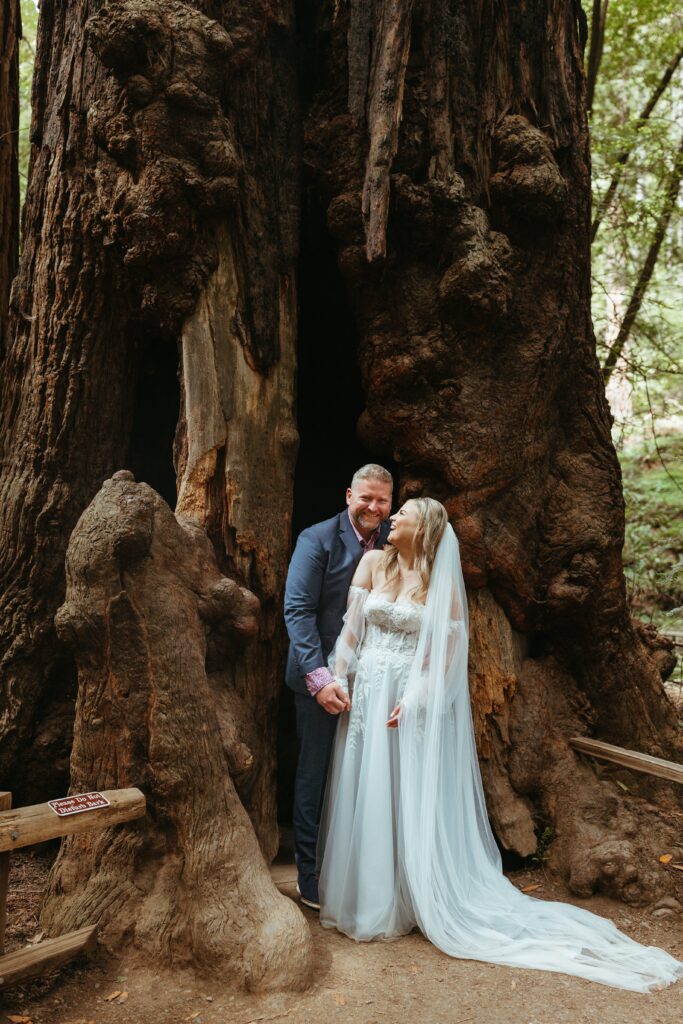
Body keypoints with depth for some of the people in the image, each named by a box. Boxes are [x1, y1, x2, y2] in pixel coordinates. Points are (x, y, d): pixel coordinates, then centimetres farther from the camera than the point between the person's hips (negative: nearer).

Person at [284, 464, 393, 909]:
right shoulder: (317, 539, -10)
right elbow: (298, 610, -14)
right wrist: (320, 678, -22)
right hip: (322, 678, -4)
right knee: (316, 776, 8)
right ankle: (312, 876, 25)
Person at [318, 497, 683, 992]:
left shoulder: (440, 583, -4)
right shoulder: (373, 563, 3)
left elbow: (449, 652, -7)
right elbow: (351, 626, 2)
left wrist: (414, 699, -16)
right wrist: (336, 679, -5)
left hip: (413, 703, -3)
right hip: (366, 695, 3)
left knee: (411, 801, 5)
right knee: (365, 797, 10)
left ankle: (418, 900, 22)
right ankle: (365, 898, 28)